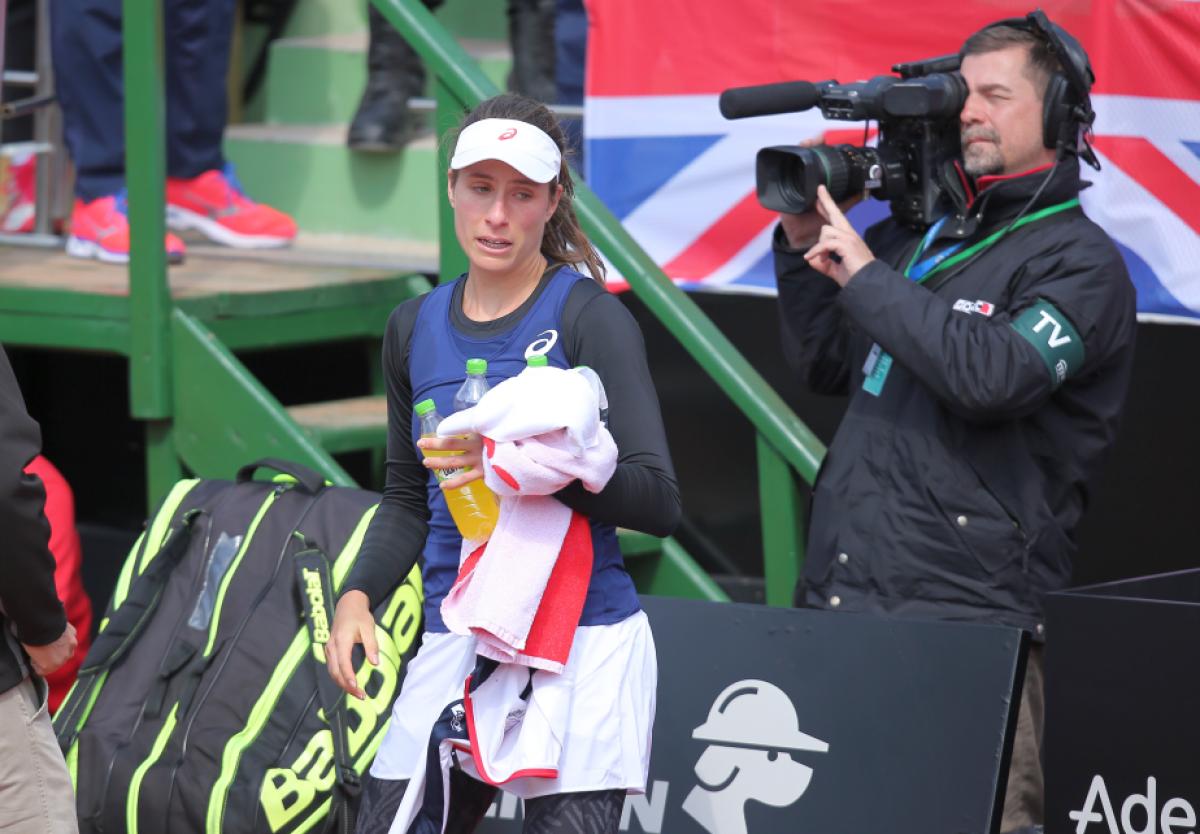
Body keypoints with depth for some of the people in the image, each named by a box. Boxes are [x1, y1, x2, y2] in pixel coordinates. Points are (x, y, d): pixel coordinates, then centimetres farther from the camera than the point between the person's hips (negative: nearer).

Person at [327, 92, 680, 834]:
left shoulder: (591, 318, -6)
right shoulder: (416, 328, 12)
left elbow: (658, 501, -13)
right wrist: (359, 595, 6)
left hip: (581, 646, -5)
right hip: (453, 644, 5)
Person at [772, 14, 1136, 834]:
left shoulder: (1080, 263, -3)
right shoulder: (919, 237, 19)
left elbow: (996, 375, -21)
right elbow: (828, 366, 25)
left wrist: (865, 276, -14)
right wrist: (805, 243, 13)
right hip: (838, 604, 7)